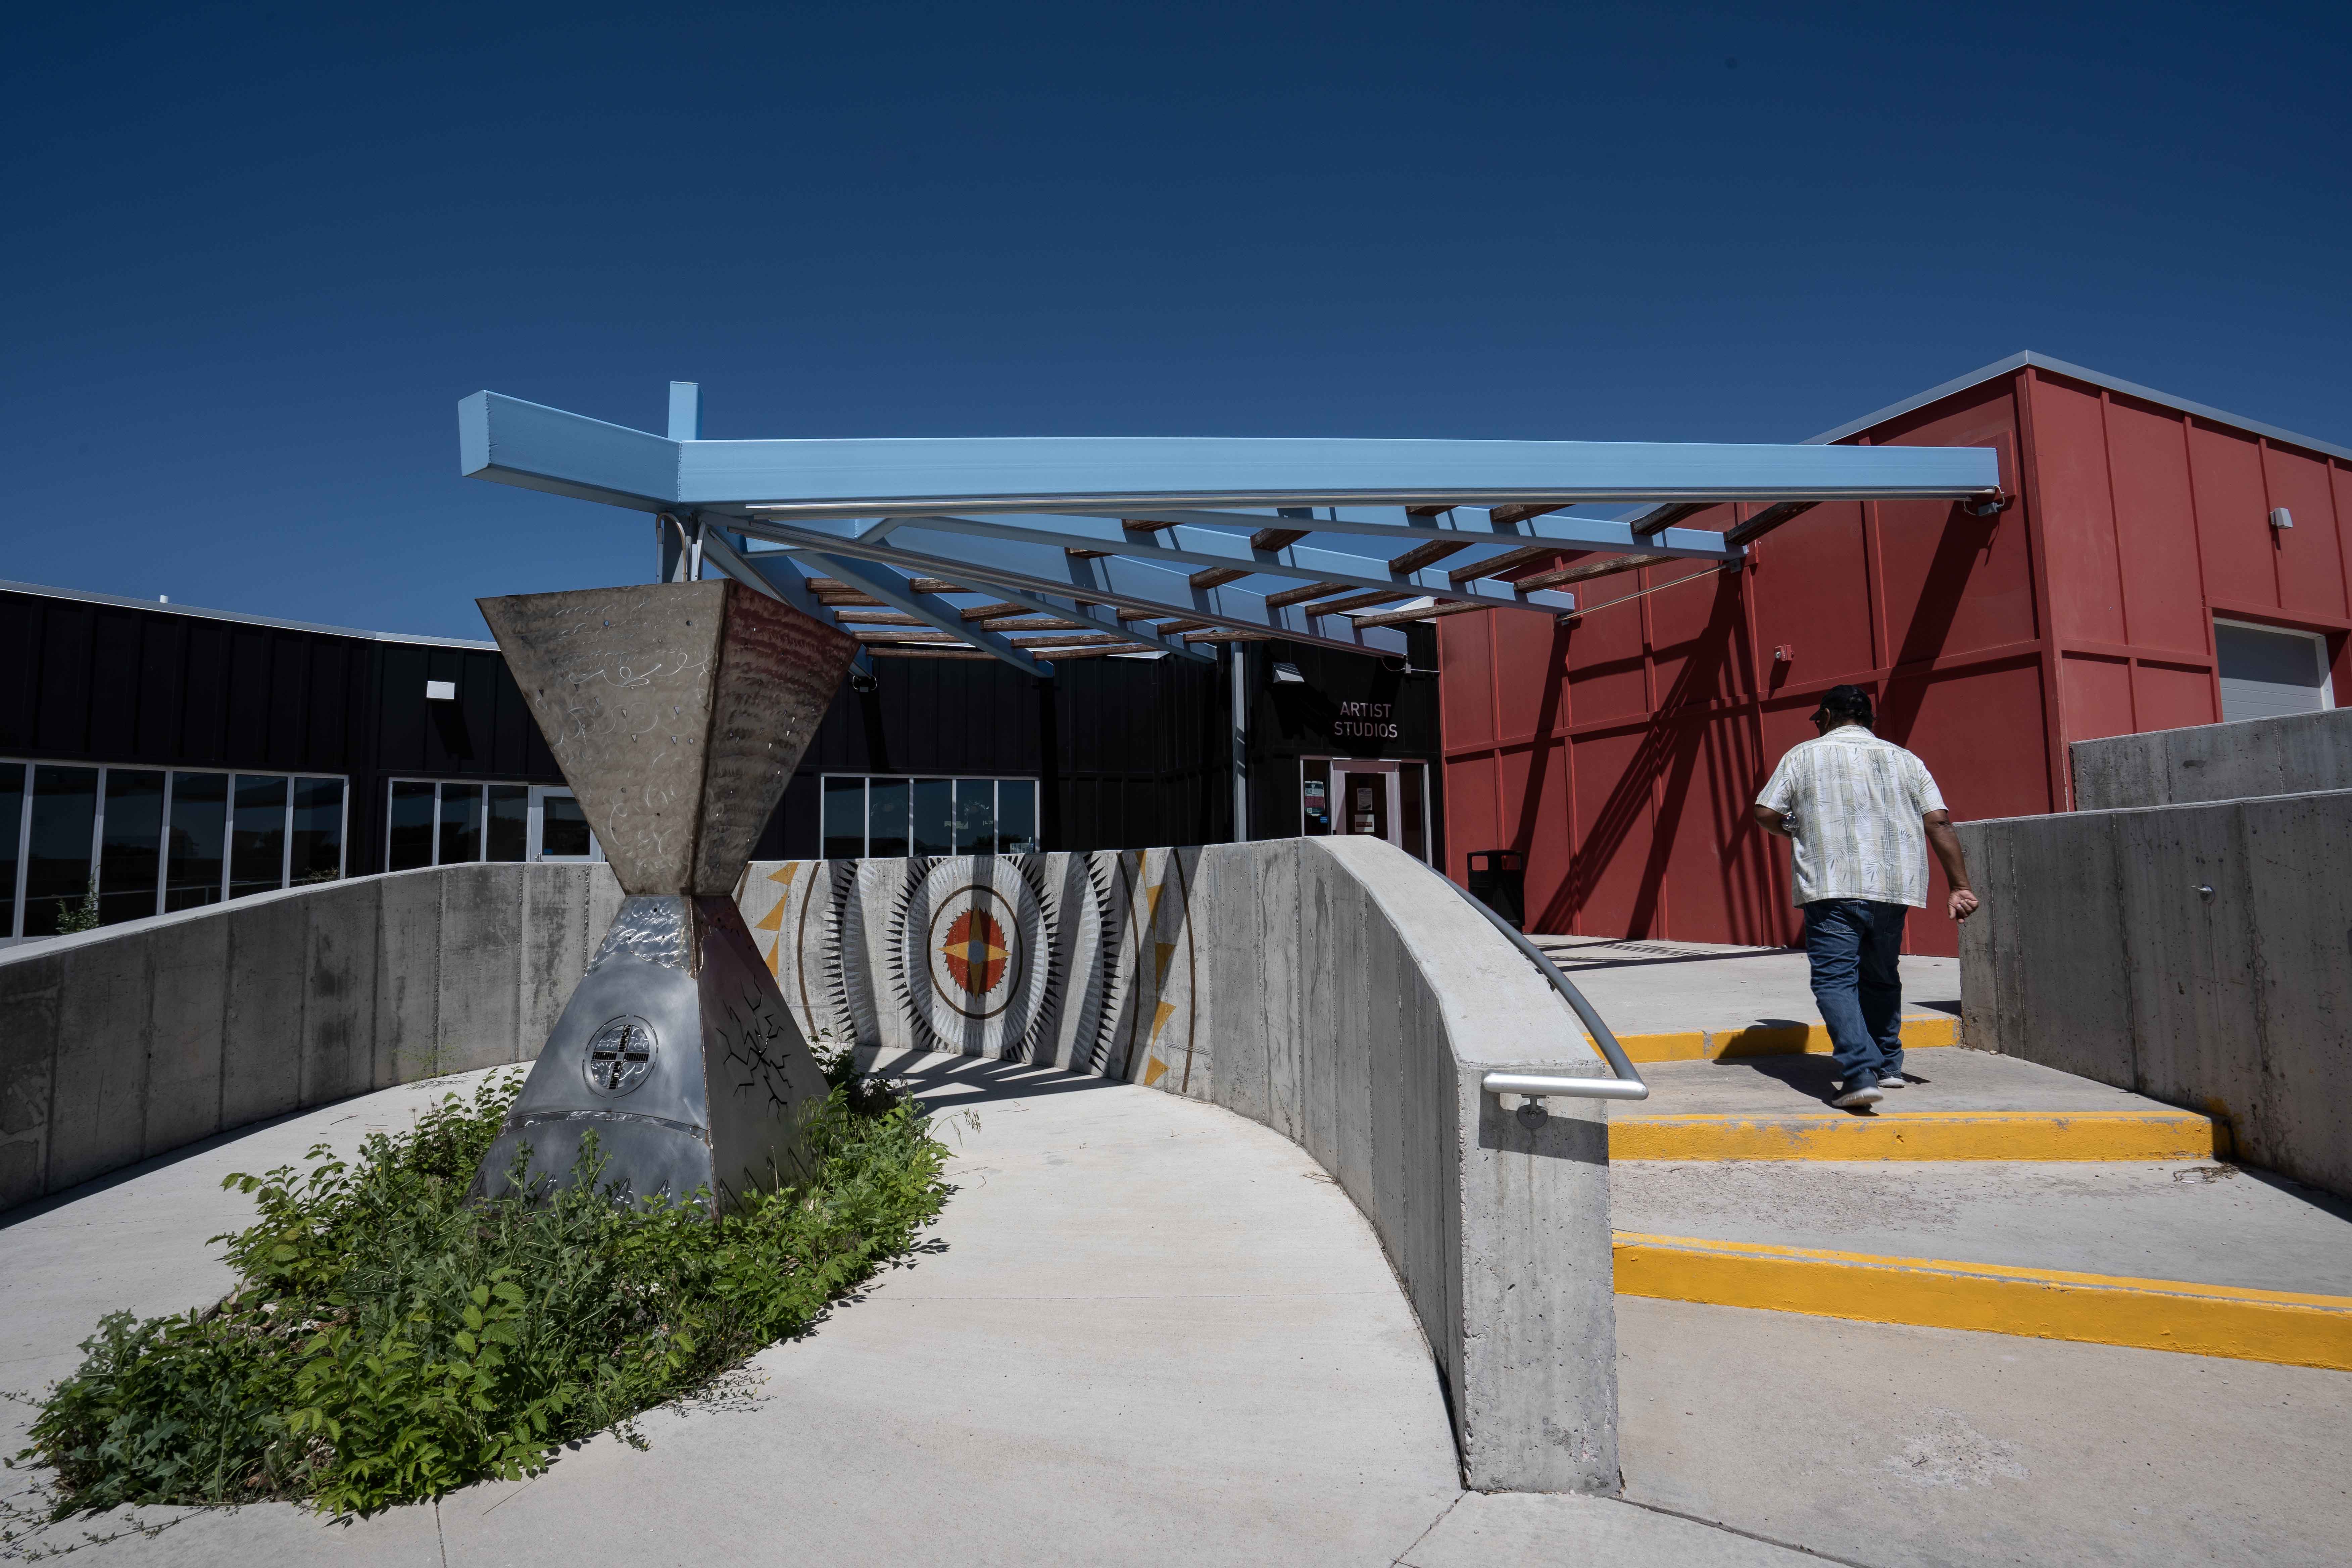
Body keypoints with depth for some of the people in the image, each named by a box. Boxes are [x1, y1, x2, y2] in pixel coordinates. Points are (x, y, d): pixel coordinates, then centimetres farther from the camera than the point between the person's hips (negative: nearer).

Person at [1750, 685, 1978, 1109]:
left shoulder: (1803, 755, 8)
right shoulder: (1904, 759, 15)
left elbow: (1765, 813, 1)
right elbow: (1938, 822, 5)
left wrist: (1797, 831, 21)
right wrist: (1960, 886, 3)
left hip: (1831, 888, -4)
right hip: (1893, 886, 4)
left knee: (1835, 980, -7)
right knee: (1882, 978, 20)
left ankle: (1861, 1072, -22)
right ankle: (1889, 1065, 29)